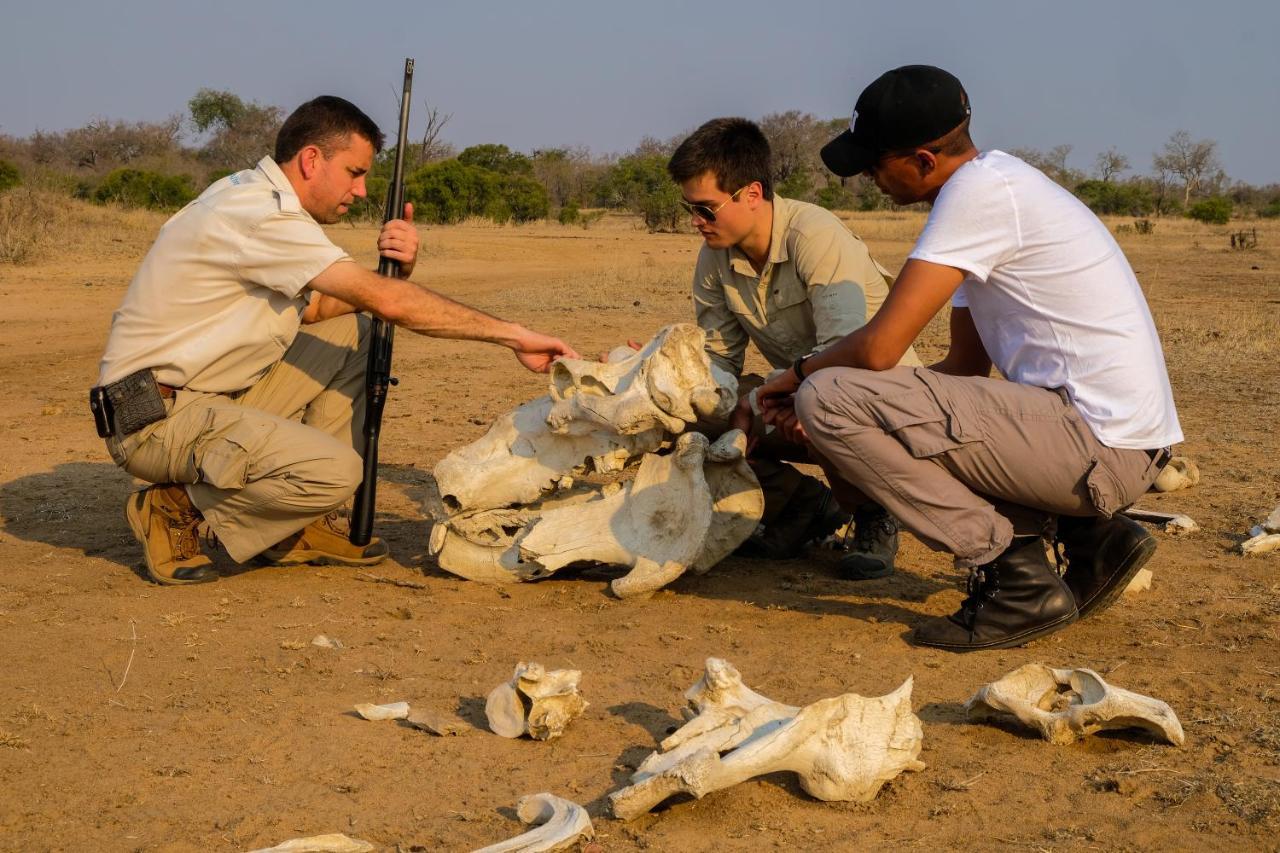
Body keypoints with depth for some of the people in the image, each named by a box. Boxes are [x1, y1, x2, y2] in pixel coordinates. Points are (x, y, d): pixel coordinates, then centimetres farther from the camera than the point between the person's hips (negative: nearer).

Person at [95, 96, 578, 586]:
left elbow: (316, 308, 12)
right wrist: (511, 334, -20)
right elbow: (387, 302, -25)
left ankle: (299, 526, 9)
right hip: (155, 417, -11)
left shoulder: (253, 197, 12)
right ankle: (176, 510, -5)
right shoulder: (260, 215, -20)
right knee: (336, 470, -27)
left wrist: (395, 268, -7)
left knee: (353, 332, 9)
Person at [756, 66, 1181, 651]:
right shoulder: (1001, 186, 17)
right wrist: (817, 387, 10)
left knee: (827, 399, -15)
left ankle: (1014, 577, -9)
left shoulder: (981, 190, -14)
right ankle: (1085, 535, 11)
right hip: (1120, 444, 10)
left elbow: (879, 348, -18)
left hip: (1098, 443, -10)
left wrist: (800, 374, 4)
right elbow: (967, 365, 19)